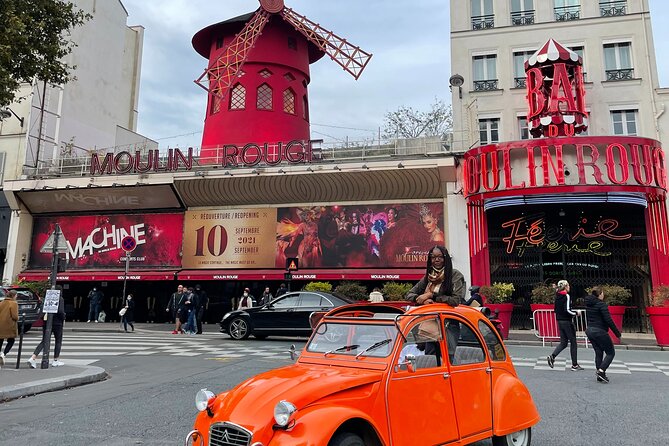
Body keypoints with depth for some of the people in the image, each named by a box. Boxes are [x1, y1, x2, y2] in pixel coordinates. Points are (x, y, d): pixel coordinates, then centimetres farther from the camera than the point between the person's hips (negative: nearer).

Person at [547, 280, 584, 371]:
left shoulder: (557, 296, 9)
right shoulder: (567, 296, -14)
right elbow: (567, 310, -21)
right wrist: (575, 313, -5)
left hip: (559, 321, 7)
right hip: (567, 322, -7)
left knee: (563, 342, 12)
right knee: (573, 342, 4)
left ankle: (552, 356, -7)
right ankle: (574, 365, 9)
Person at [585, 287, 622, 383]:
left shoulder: (588, 304, 9)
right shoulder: (602, 304, -14)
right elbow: (608, 320, -17)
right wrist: (617, 333, -9)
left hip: (589, 330, 7)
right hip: (600, 332, -7)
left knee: (598, 353, 14)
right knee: (610, 353, 6)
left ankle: (600, 376, 14)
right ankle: (601, 370, -10)